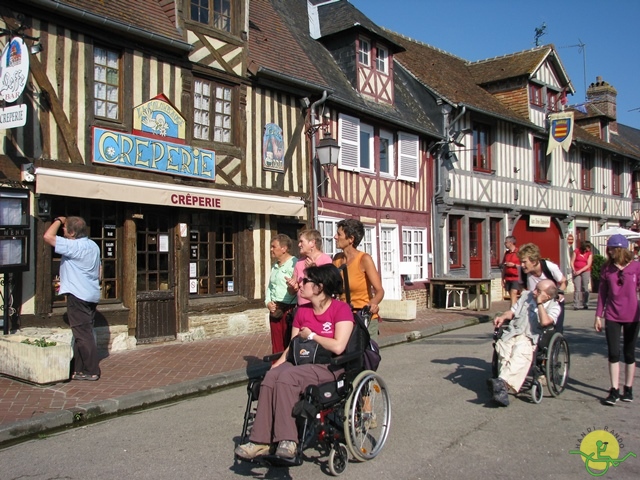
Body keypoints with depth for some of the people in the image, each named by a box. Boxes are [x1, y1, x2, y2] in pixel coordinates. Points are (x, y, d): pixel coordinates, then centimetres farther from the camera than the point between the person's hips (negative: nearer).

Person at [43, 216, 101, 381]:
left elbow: (48, 236, -23)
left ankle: (91, 372, 0)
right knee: (83, 333, 15)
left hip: (78, 295, -10)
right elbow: (98, 272, 20)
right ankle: (79, 368, 22)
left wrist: (58, 220, -7)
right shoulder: (93, 245, 13)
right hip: (92, 295, 10)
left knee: (83, 334, -4)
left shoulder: (74, 246, -16)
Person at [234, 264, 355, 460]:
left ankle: (287, 440, -28)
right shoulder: (302, 311, 15)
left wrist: (311, 335, -5)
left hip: (330, 368, -6)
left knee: (287, 377, -31)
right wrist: (275, 366, -2)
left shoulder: (341, 309, -6)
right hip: (303, 364, 6)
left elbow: (338, 346, -19)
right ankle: (260, 441, -25)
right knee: (270, 376, -24)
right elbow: (292, 347, 15)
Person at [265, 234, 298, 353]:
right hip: (274, 310, 8)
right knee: (276, 345, 14)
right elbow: (269, 287, 23)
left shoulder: (294, 263, -11)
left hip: (288, 310, -8)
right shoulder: (275, 266, 19)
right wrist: (268, 302, 8)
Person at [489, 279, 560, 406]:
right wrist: (502, 317, 5)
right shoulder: (526, 295, 22)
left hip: (530, 338, -3)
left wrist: (539, 303, -3)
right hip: (512, 333, 4)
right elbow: (512, 312, 25)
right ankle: (503, 388, -43)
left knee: (520, 353, -37)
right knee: (504, 349, -30)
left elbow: (545, 322, -12)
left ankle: (502, 381, -54)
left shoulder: (554, 306, 8)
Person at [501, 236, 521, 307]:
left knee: (513, 293, -16)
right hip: (508, 278, 6)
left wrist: (514, 265, -17)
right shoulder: (506, 253, 12)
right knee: (511, 296, 7)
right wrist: (503, 279, 15)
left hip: (516, 278, -6)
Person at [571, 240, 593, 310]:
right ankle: (576, 305, -11)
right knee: (577, 289, -8)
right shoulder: (576, 251, 1)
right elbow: (572, 262, 1)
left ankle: (585, 305, 7)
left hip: (585, 271, 1)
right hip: (576, 272, -1)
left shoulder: (589, 253, 1)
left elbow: (588, 265, -6)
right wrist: (574, 270, -13)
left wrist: (580, 271, -14)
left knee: (585, 288, -1)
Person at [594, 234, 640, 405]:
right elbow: (602, 293, 5)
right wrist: (598, 316, 4)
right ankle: (614, 390, 5)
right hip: (612, 317, 1)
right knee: (613, 354, -1)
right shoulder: (607, 268, 1)